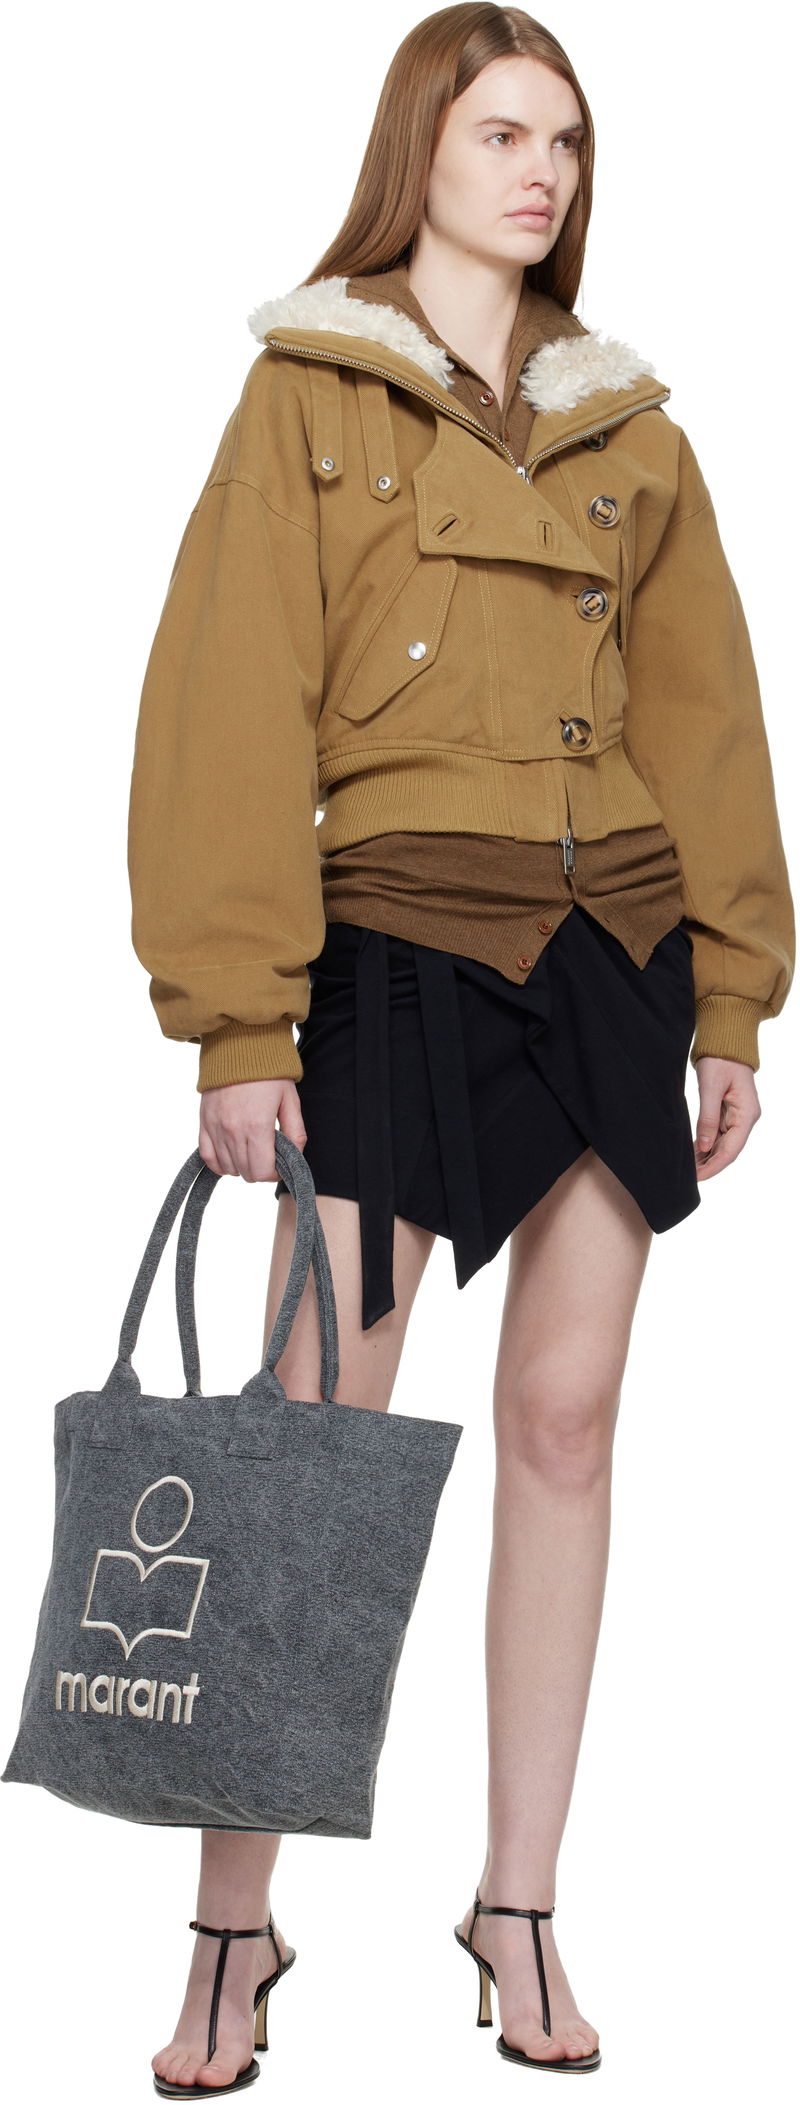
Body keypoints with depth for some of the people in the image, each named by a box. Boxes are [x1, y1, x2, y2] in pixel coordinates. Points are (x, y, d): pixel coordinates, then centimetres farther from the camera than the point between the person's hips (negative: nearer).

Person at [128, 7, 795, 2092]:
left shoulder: (626, 423, 15)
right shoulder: (308, 394, 2)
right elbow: (234, 707, -5)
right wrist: (237, 1018, -12)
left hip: (611, 960, 5)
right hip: (397, 957, -4)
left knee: (565, 1420, 7)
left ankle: (519, 1905, 18)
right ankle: (234, 1934, 6)